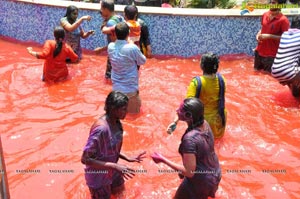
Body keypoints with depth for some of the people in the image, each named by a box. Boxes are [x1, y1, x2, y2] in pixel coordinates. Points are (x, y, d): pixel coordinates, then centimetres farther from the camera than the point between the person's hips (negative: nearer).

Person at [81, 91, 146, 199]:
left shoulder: (116, 123, -8)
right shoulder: (101, 128, -33)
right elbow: (85, 159, -30)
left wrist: (128, 158, -4)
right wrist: (115, 166, -33)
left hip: (111, 171, 8)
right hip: (98, 177, -8)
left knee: (118, 190, 28)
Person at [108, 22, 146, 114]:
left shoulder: (110, 46, -7)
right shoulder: (132, 48, -23)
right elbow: (142, 61, -6)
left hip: (116, 87, 4)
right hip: (130, 88, -4)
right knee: (134, 111, 14)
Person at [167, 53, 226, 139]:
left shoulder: (196, 82, -28)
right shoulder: (221, 79, -16)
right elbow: (221, 98, 0)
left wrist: (175, 121, -45)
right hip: (218, 119, 3)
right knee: (217, 135, 33)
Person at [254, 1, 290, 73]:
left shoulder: (283, 20, -16)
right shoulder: (265, 15, 3)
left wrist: (269, 36, -22)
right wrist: (258, 34, -2)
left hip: (271, 54, -6)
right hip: (259, 51, 6)